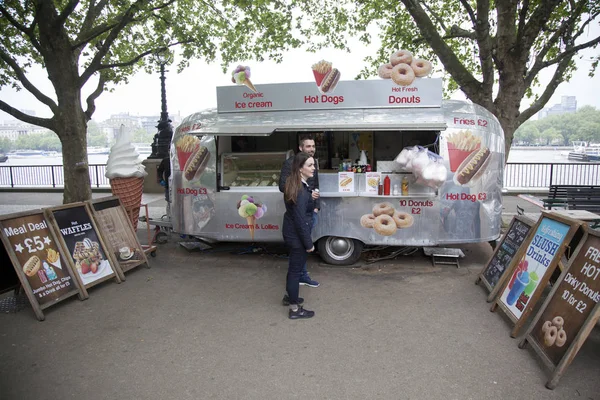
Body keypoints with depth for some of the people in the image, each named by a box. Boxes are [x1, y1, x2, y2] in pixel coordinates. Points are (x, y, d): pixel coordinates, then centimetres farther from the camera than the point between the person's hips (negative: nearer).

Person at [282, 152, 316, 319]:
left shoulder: (294, 184, 5)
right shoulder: (300, 190, -26)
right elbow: (300, 220, -25)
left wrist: (311, 208, 19)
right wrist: (308, 243, -19)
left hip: (291, 233, 10)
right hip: (297, 235, -10)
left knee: (293, 267, 24)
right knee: (296, 270, 2)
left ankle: (291, 297, 42)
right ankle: (295, 309, 16)